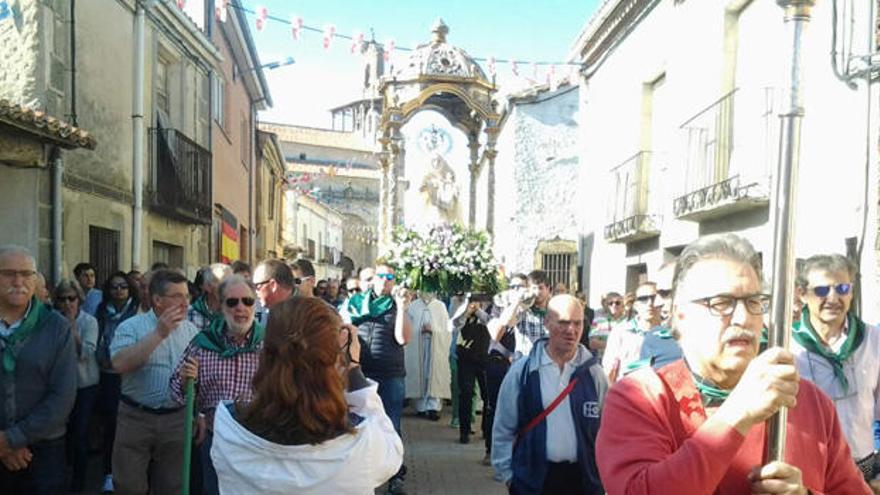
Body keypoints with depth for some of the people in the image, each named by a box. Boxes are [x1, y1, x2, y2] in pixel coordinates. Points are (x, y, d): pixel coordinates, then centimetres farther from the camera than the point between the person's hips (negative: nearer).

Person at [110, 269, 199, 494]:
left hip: (177, 419, 3)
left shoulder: (192, 331, 5)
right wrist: (159, 333, -24)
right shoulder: (131, 327, -7)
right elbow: (120, 364, -24)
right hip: (135, 417, -3)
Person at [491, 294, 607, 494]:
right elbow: (503, 429, 1)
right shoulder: (522, 371, -4)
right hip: (532, 477, -1)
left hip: (584, 478, 1)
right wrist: (506, 473, 0)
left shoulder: (594, 373, 0)